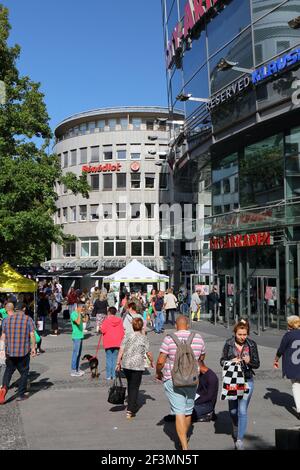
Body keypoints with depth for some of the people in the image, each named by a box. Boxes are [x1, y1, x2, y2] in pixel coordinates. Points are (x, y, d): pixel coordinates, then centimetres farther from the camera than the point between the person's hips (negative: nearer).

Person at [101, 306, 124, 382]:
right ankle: (114, 375, 7)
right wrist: (121, 340, 14)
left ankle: (108, 376, 4)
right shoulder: (119, 320, 3)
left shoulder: (107, 320, -8)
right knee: (115, 359, 8)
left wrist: (101, 327, 9)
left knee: (109, 359, 4)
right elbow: (122, 331, 4)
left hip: (108, 343, -3)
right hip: (117, 343, 3)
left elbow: (103, 330, -13)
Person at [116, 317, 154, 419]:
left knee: (130, 385, 21)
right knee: (135, 387, 2)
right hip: (137, 365, -4)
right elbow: (148, 353, -3)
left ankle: (133, 406, 34)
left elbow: (121, 350, 1)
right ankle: (130, 410, -4)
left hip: (126, 365, 4)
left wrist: (118, 362, 6)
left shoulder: (127, 336, 5)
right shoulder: (144, 338, -4)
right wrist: (151, 362, 14)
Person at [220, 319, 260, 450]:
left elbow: (257, 364, 2)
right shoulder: (229, 343, -3)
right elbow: (222, 361, 3)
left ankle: (240, 439, -1)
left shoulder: (252, 344, -3)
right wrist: (231, 361, -18)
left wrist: (249, 361, -19)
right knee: (233, 410, 13)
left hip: (247, 381, -1)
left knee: (242, 410, -8)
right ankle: (235, 432, 40)